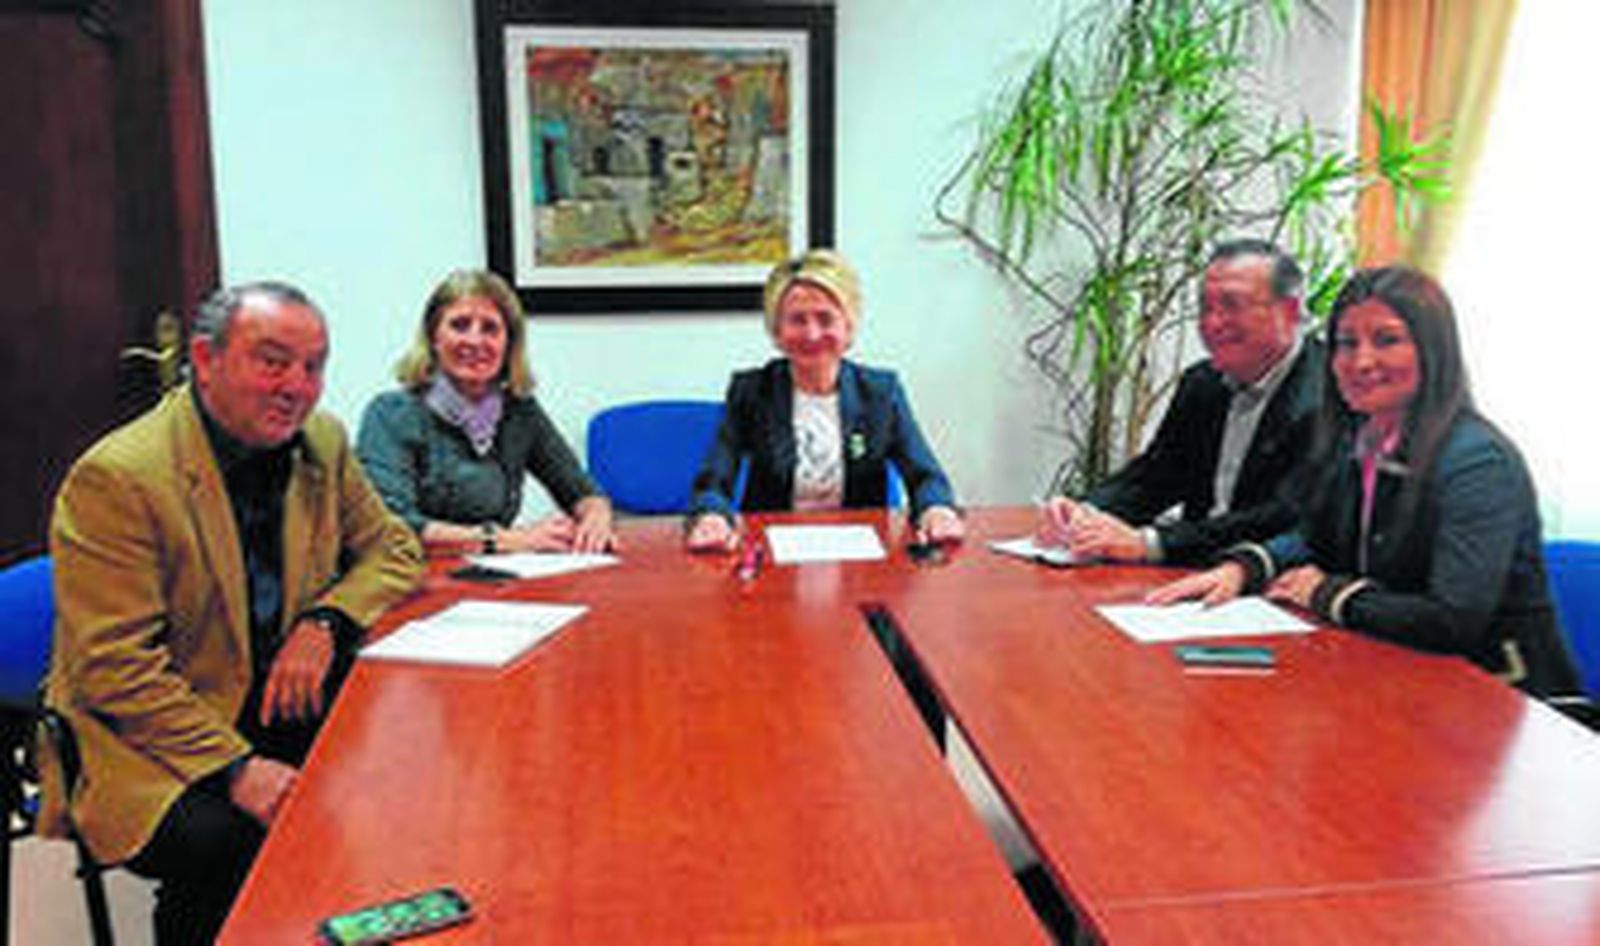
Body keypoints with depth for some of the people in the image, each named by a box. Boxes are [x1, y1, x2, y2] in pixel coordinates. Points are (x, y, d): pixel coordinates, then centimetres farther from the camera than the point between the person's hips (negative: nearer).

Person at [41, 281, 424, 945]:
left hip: (279, 705, 6)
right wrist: (235, 767, -28)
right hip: (144, 738, -6)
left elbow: (393, 547, 12)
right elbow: (114, 669, -18)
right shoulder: (115, 478, -16)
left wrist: (325, 622, -10)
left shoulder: (323, 444, 4)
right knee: (228, 842, -33)